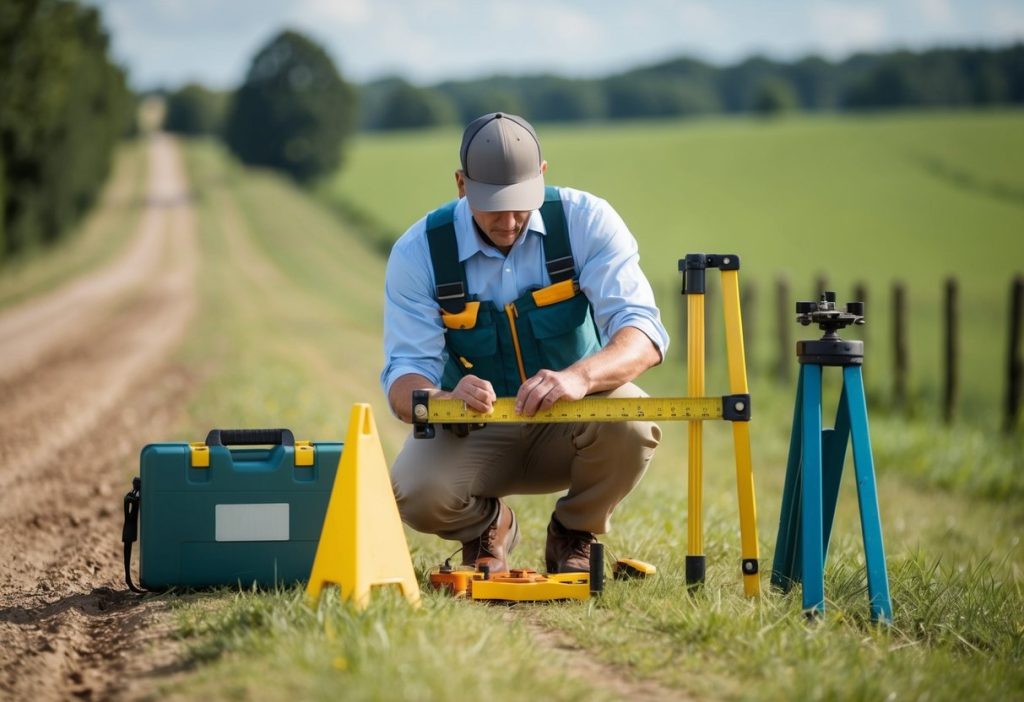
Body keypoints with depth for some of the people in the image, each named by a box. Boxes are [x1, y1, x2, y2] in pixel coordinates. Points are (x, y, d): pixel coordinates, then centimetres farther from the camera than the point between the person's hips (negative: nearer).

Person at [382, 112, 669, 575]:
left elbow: (643, 334, -25)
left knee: (630, 420, -34)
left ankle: (574, 536, -1)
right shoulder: (419, 253, -14)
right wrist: (444, 399, -43)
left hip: (572, 422, 1)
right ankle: (486, 527, 8)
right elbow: (403, 381, -17)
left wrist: (579, 376, -47)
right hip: (474, 430, 0)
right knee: (415, 494, -32)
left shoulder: (586, 221, -16)